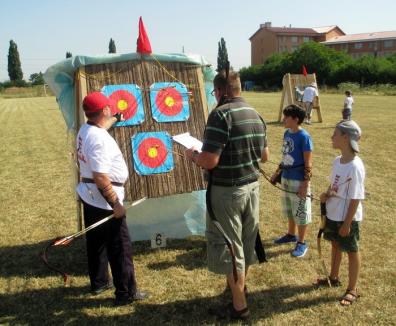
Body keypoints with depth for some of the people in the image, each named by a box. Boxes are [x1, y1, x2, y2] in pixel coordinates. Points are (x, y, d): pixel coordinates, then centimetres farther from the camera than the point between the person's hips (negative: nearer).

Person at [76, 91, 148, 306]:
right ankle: (126, 293, 13)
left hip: (88, 195, 10)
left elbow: (102, 124, 30)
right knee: (120, 247, 2)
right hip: (103, 199, -10)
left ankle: (99, 282, 38)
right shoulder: (100, 138, -26)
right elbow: (101, 178, -29)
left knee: (96, 241, 22)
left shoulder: (85, 130, 3)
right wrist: (116, 203, -22)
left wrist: (114, 119, 46)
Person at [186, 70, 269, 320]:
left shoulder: (221, 114, -19)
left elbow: (210, 161, -24)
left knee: (229, 246, 6)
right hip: (252, 186, 8)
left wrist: (193, 155, -4)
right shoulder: (255, 115, 6)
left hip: (228, 191, -8)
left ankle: (239, 306, 19)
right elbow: (265, 155, 13)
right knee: (246, 240, 22)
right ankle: (240, 285, 44)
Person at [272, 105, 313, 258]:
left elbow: (308, 164, -18)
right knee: (289, 210, 22)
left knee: (300, 212, 5)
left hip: (299, 181, -8)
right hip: (286, 178, 8)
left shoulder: (304, 137, -18)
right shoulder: (287, 133, 5)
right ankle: (291, 234, 40)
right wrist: (277, 172, 19)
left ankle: (302, 243, 18)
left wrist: (305, 184, -19)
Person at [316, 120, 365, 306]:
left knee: (352, 252, 9)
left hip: (347, 219, -8)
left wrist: (347, 223, -18)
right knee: (335, 245, 24)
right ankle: (334, 278, 44)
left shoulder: (355, 167, -25)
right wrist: (327, 194, -6)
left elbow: (356, 199, -21)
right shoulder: (337, 161, 0)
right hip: (333, 214, 8)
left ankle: (352, 290, 25)